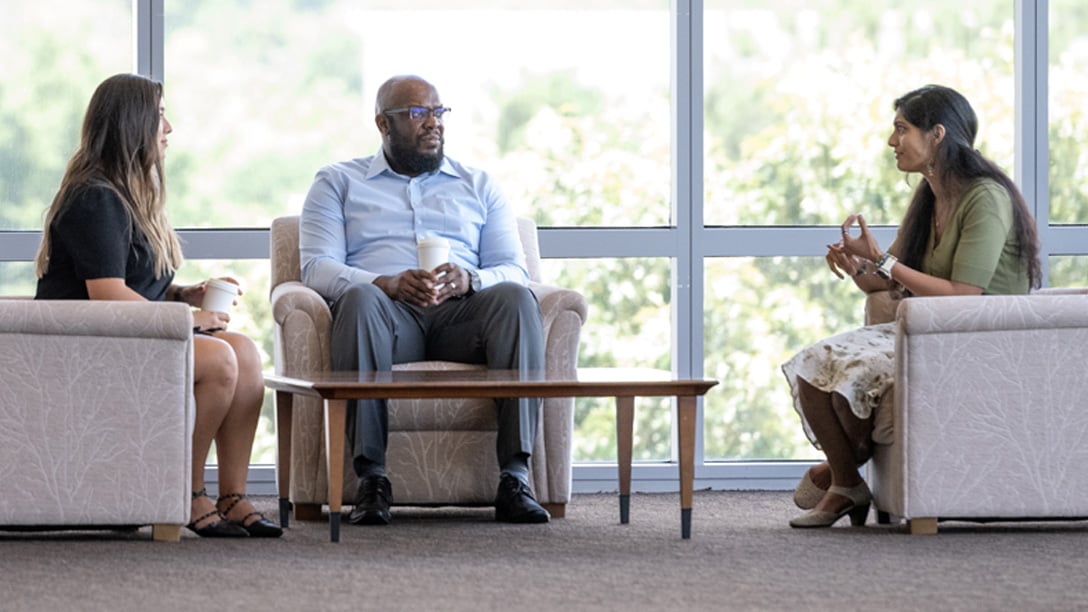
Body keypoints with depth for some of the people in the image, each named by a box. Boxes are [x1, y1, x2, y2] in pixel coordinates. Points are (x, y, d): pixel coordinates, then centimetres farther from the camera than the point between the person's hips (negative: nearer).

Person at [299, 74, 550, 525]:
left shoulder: (478, 187, 27)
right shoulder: (338, 183, 20)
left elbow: (514, 271, 14)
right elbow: (316, 268, 5)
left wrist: (469, 280, -11)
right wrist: (387, 284, -16)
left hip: (461, 312, 2)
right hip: (389, 311, -2)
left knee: (515, 300, -32)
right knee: (360, 300, -39)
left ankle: (515, 477, -39)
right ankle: (371, 477, -41)